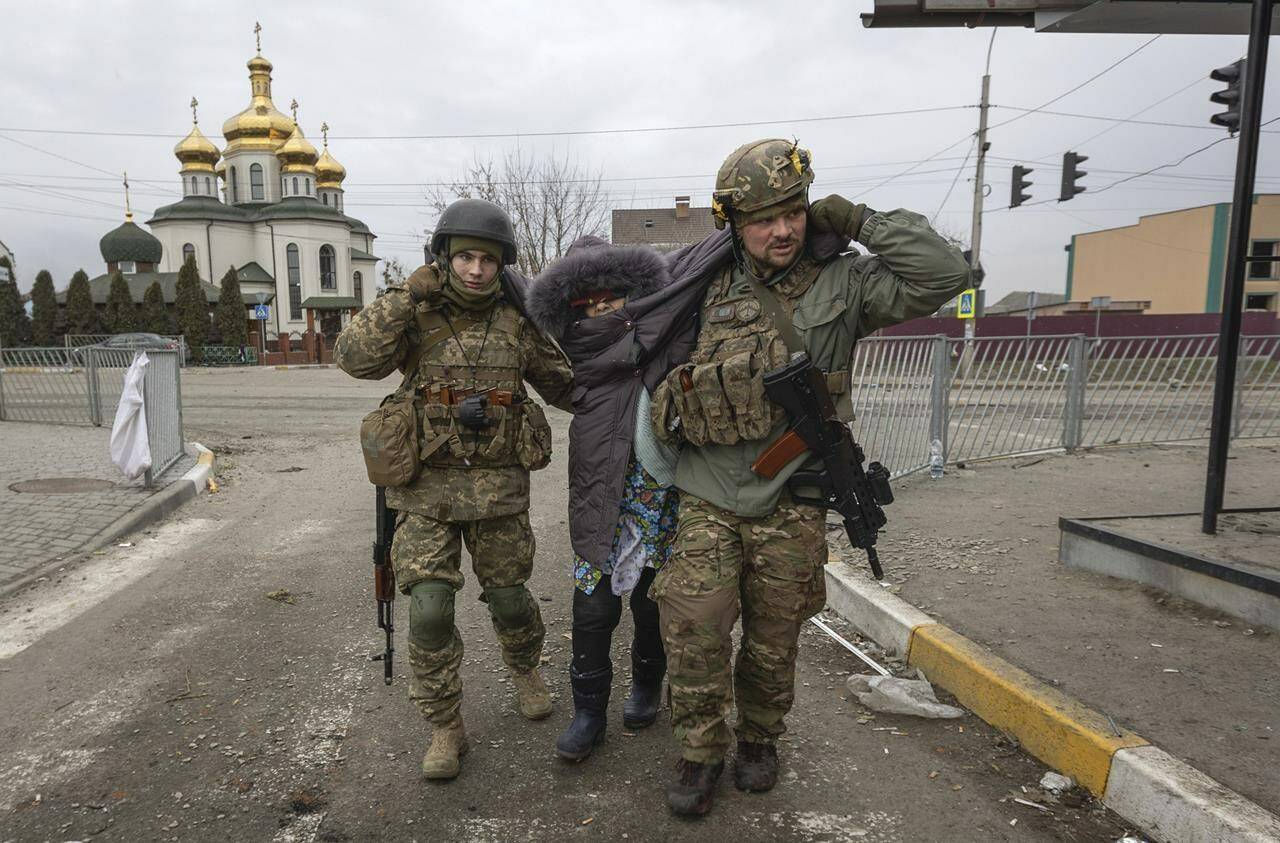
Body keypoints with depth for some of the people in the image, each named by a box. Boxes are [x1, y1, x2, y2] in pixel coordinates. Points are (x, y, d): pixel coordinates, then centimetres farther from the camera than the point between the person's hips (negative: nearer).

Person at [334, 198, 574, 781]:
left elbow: (563, 384, 11)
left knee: (508, 596, 12)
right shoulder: (415, 314, -2)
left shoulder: (516, 322, 2)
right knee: (430, 608, -5)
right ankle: (445, 728, 15)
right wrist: (407, 295, -21)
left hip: (498, 486, 1)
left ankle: (524, 668, 44)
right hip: (427, 486, -1)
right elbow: (357, 359, -18)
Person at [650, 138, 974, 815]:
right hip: (707, 501, 1)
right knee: (693, 630, -5)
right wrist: (671, 414, 13)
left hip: (789, 508, 0)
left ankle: (759, 739, 39)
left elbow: (943, 275, -12)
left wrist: (859, 221, -10)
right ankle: (701, 754, 19)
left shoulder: (841, 284, -2)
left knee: (773, 640, 13)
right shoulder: (710, 290, 4)